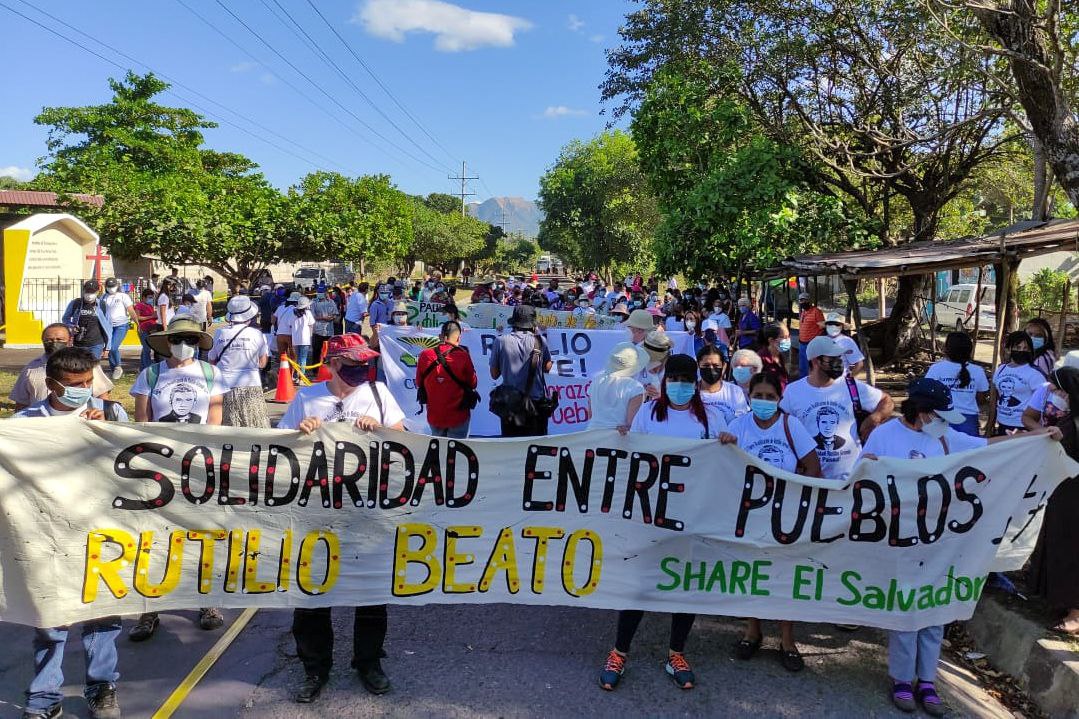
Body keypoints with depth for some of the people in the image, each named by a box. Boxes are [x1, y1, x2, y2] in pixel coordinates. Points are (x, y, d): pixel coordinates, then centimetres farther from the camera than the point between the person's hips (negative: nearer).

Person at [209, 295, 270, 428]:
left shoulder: (219, 334, 1)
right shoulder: (256, 334, -5)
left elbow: (212, 362, 9)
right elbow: (262, 363, 1)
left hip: (224, 386, 2)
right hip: (250, 387, -2)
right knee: (255, 428, 5)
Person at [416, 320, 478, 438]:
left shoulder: (425, 355, -9)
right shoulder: (463, 355, -17)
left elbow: (419, 383, 3)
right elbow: (473, 384, -8)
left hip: (434, 417, 3)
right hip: (458, 417, -3)